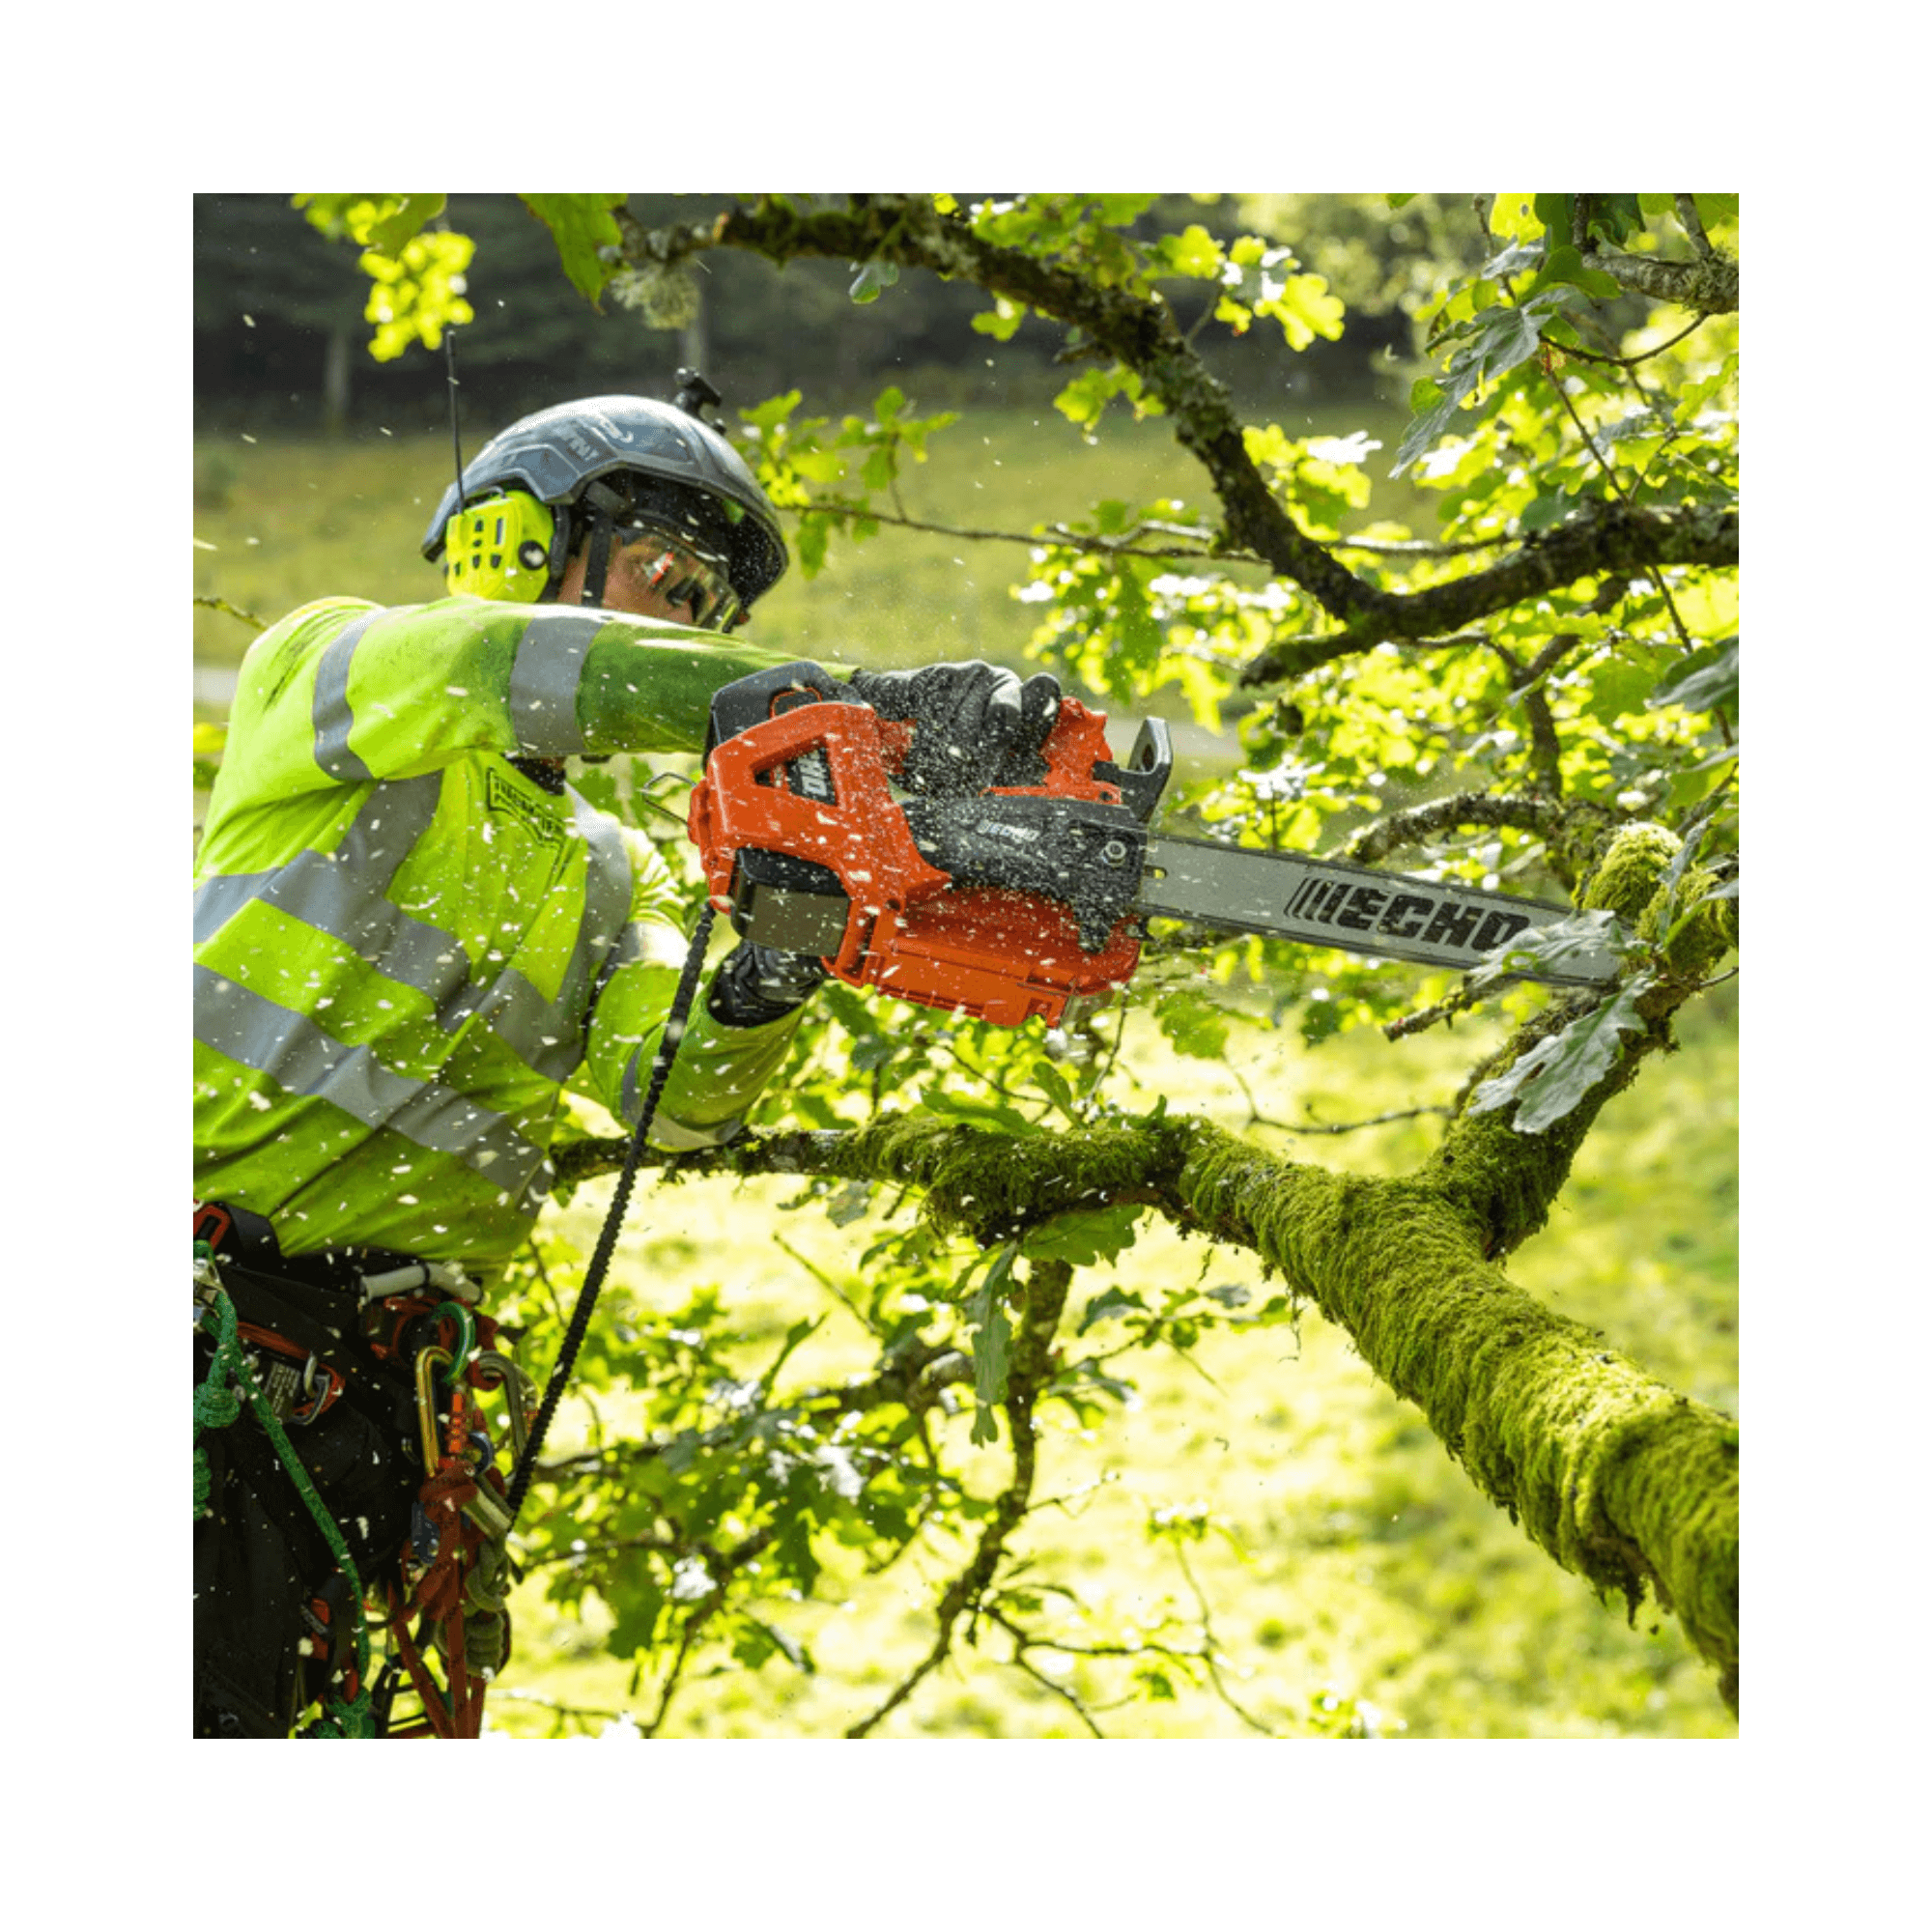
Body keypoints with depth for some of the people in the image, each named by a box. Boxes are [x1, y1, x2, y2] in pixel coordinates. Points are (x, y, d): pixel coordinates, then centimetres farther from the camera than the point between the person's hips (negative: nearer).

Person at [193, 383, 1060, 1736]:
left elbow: (670, 1083, 3)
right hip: (210, 1307, -5)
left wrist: (764, 981, -21)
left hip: (360, 1382, 5)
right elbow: (506, 672, -18)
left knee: (237, 1719, 5)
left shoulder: (607, 877, 20)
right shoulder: (322, 666, 5)